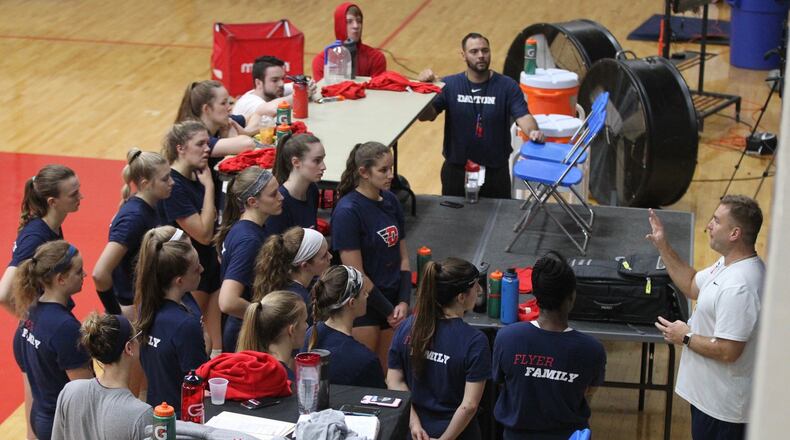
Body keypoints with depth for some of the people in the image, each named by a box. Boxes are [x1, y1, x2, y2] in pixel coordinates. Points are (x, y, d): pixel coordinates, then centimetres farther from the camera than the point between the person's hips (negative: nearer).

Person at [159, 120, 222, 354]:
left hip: (208, 266, 8)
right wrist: (209, 187, -18)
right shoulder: (172, 186, -20)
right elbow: (203, 234, -22)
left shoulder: (196, 177, 5)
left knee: (217, 348, 10)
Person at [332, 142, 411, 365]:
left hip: (392, 302, 6)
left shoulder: (390, 200, 4)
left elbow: (403, 257, 8)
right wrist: (388, 310, -10)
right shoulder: (347, 211, -16)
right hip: (363, 305, -6)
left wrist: (403, 301, -4)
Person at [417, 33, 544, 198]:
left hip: (495, 171, -1)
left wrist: (532, 131, -38)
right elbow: (426, 116, -8)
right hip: (456, 170, 1)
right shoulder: (449, 85, -2)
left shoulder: (507, 86, -6)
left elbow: (522, 116, -16)